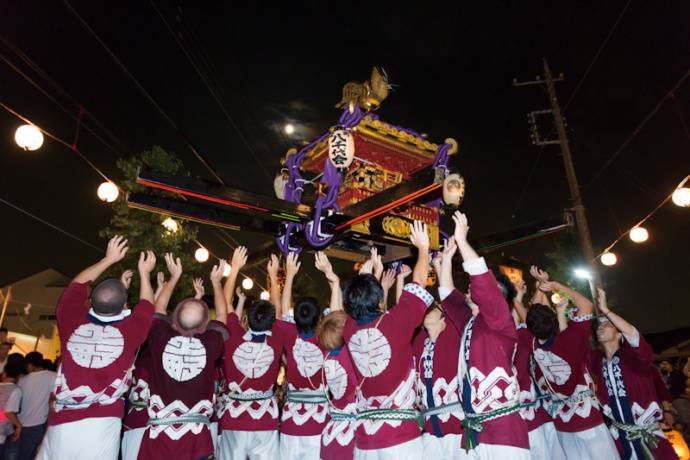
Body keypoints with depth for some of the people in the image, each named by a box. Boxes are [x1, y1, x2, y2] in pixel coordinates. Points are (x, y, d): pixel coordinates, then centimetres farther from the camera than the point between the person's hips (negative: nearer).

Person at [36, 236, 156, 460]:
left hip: (62, 424, 1)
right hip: (103, 425, -1)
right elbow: (147, 306, 17)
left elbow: (77, 285, 17)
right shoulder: (130, 330, -6)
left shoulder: (71, 322, -2)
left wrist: (108, 260, 26)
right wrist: (145, 273, 30)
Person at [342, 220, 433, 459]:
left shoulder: (349, 329, -3)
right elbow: (418, 283, 0)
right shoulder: (395, 322, -14)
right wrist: (423, 247, 14)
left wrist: (369, 278, 31)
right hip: (401, 435, -4)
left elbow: (357, 299, 20)